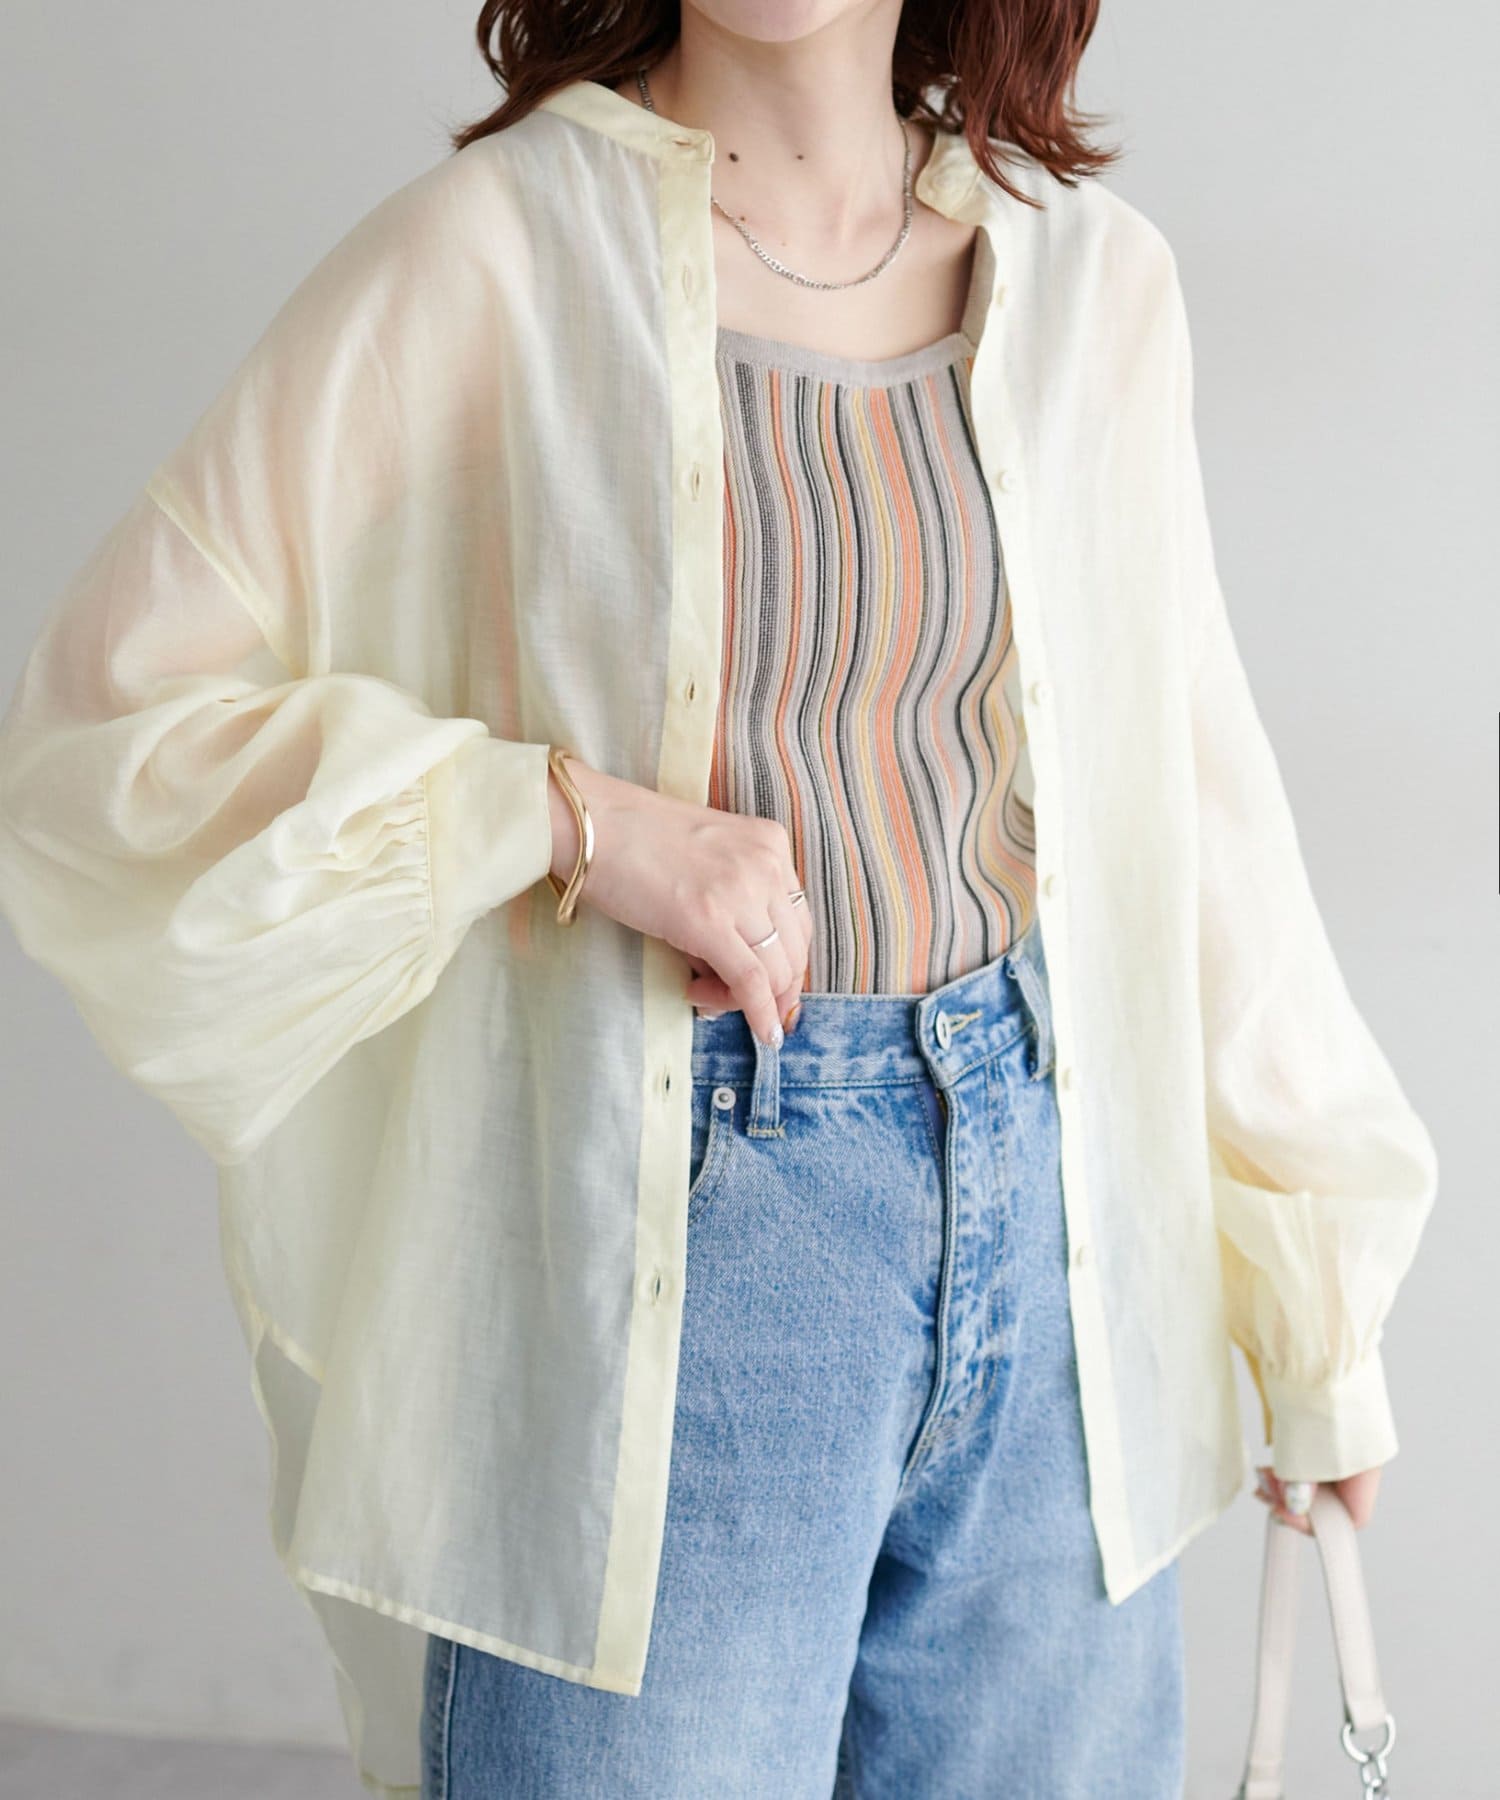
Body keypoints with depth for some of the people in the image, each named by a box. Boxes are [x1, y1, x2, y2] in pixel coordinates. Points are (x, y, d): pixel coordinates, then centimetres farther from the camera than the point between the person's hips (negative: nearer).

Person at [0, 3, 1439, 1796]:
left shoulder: (1093, 271, 4)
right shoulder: (493, 252, -8)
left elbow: (1189, 794, 11)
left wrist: (1317, 1310, 14)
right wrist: (576, 813, -18)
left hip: (1050, 1217, 4)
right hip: (663, 1255, -4)